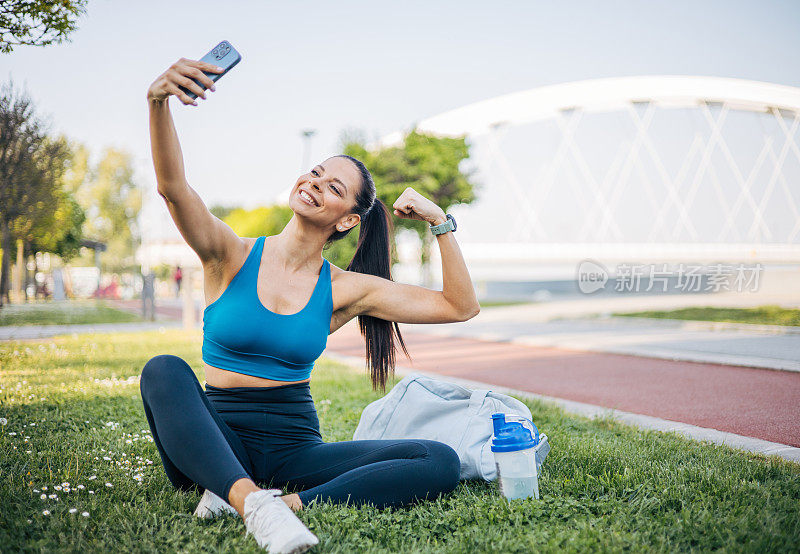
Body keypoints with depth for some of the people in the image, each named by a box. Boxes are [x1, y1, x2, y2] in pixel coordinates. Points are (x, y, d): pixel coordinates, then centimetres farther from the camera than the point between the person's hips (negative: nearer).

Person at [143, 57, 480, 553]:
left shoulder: (343, 290, 4)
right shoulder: (233, 256, 0)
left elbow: (460, 306, 3)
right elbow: (173, 187, -20)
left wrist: (441, 222, -3)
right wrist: (159, 103, -35)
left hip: (294, 451, 2)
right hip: (217, 444, -1)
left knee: (441, 464, -19)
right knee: (164, 370, -33)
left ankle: (282, 503, -34)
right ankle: (254, 503, -46)